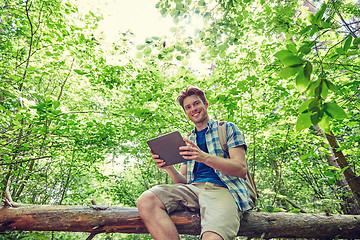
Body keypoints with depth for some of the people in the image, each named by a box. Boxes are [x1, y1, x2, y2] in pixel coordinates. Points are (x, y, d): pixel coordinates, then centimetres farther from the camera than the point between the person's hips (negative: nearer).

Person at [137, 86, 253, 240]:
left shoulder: (227, 128, 11)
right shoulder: (189, 140, 25)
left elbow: (241, 169, -3)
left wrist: (204, 157, -19)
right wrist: (169, 167, -4)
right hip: (193, 188, 6)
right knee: (146, 201, -23)